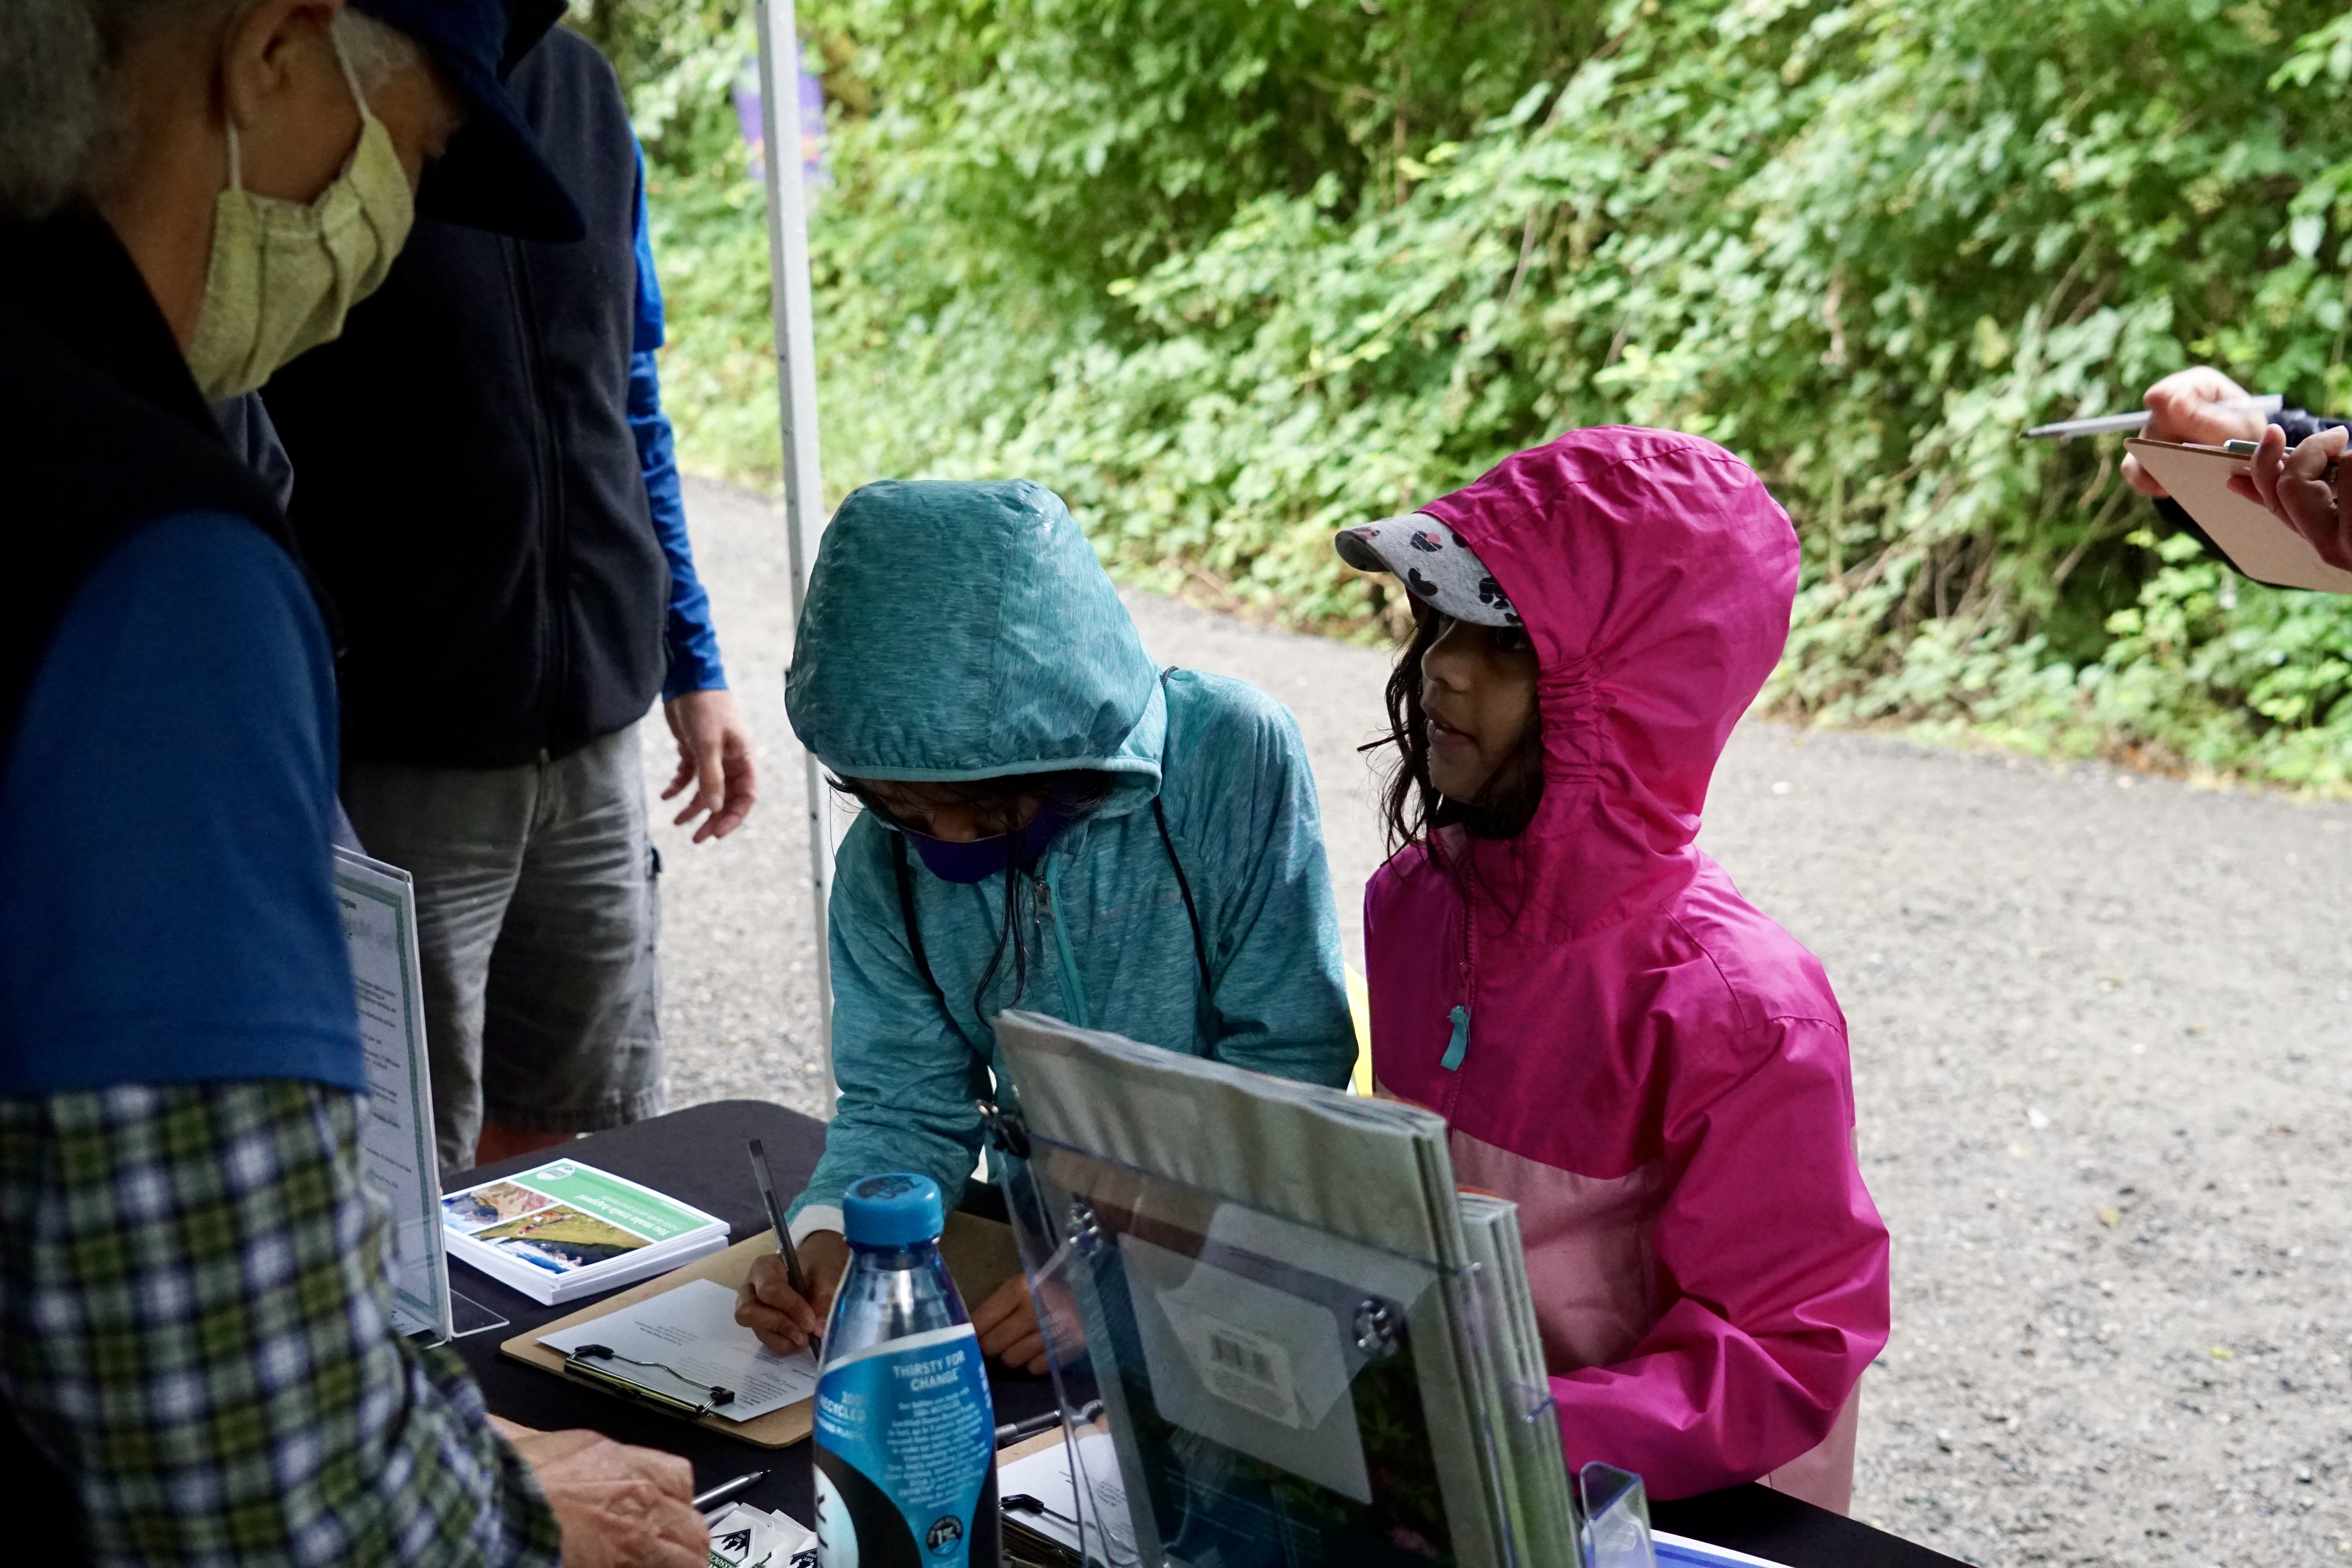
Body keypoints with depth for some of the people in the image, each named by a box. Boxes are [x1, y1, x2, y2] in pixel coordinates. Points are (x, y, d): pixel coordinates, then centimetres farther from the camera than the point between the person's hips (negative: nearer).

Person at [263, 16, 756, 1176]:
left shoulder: (580, 87, 9)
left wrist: (693, 666, 17)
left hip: (593, 734, 6)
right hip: (393, 763, -5)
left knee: (598, 1147, 14)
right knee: (415, 1182, 3)